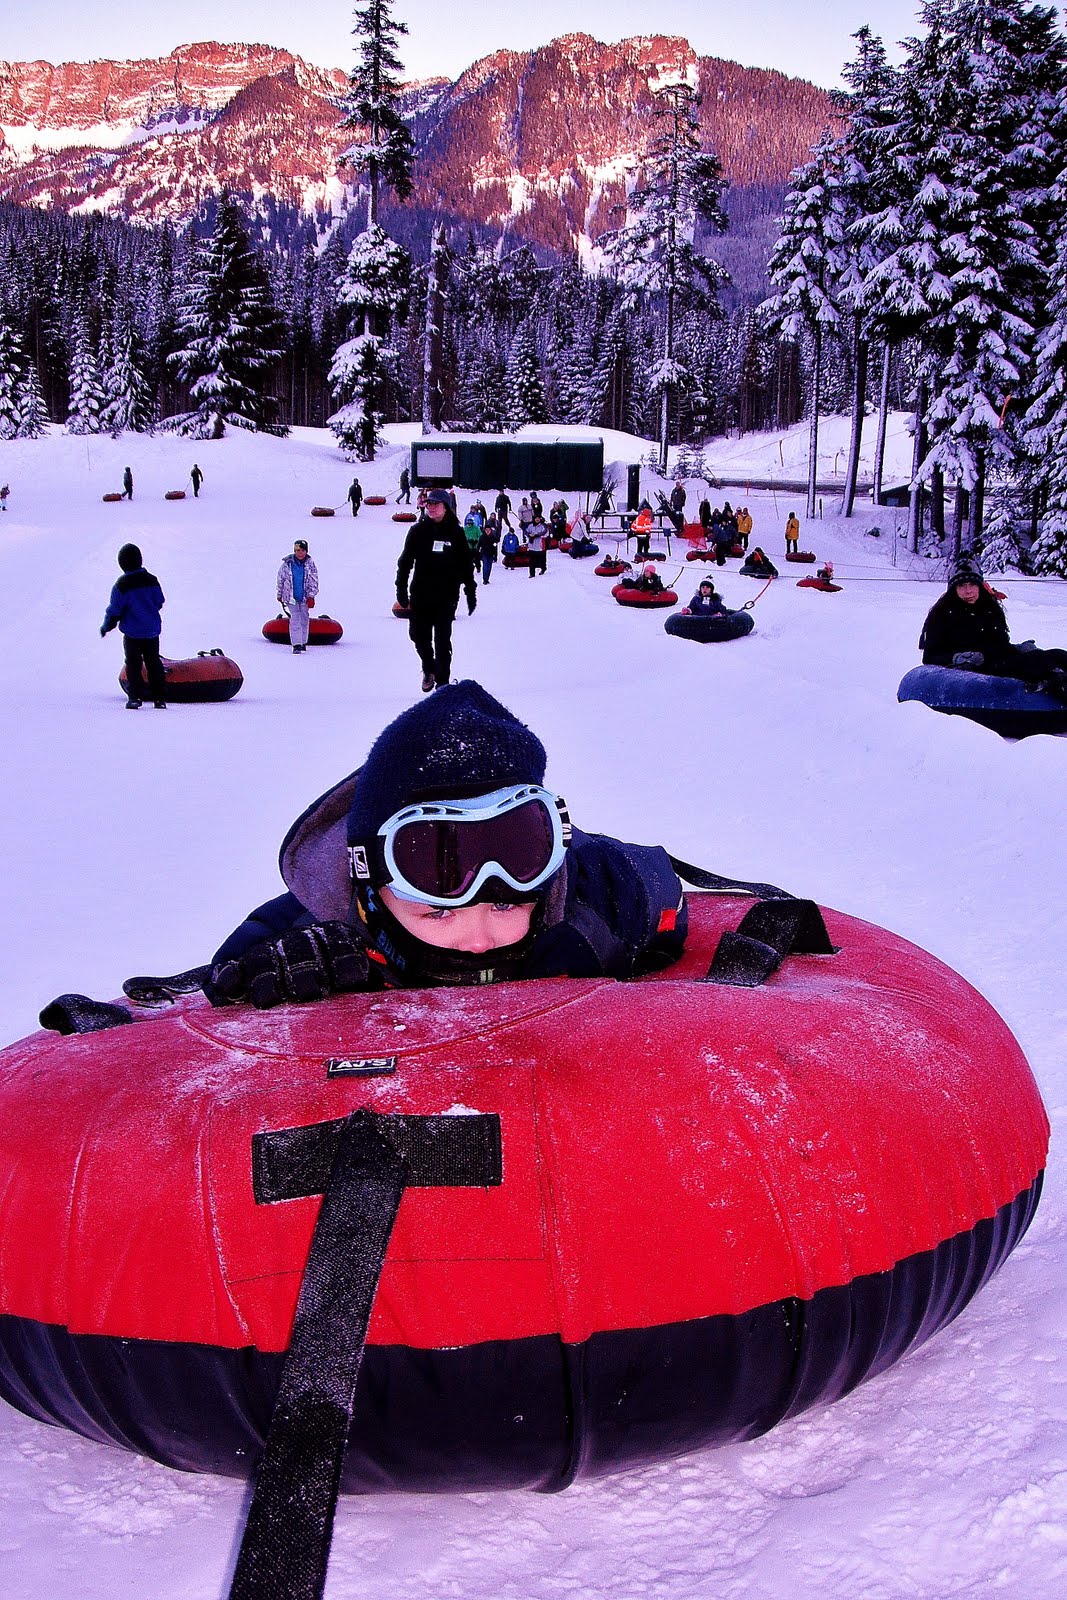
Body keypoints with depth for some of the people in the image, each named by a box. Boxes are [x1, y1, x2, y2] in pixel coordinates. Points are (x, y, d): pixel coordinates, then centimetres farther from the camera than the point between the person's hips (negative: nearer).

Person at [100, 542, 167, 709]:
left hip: (132, 633, -3)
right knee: (154, 663, 11)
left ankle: (134, 698, 0)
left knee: (133, 664, 5)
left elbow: (114, 610, -9)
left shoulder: (121, 585, -14)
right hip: (152, 631, 4)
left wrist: (106, 627, 7)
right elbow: (159, 602, 10)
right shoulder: (152, 580, -2)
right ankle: (160, 698, 9)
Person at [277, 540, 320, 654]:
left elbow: (314, 582, 0)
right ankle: (296, 645, -11)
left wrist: (311, 596, -10)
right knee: (295, 618, -10)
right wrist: (280, 595, 13)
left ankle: (303, 642, 25)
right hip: (291, 597, -2)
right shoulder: (287, 564, -6)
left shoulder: (310, 564, -3)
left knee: (304, 619, 11)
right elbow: (280, 579, 7)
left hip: (305, 597, 2)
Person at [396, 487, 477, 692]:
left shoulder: (455, 533, 2)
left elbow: (466, 564, 5)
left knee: (443, 639, 0)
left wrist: (471, 593, 3)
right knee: (418, 634, 0)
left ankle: (442, 681, 7)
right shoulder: (418, 530, 5)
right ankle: (429, 668, 27)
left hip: (446, 596, -2)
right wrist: (401, 589, 1)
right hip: (421, 594, 2)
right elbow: (405, 560, 7)